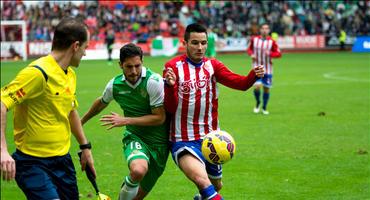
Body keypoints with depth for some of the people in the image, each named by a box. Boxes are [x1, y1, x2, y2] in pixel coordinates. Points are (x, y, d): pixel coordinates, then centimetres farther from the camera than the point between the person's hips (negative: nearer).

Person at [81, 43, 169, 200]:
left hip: (159, 143, -1)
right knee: (138, 170, -34)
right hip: (134, 138, 1)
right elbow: (101, 103, 19)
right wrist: (80, 122, 33)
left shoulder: (153, 81, -18)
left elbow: (160, 117, -16)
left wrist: (126, 120, -17)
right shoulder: (115, 84, -4)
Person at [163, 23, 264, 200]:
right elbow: (170, 108, -10)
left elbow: (241, 83, -9)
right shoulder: (173, 66, -7)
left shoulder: (212, 66, 4)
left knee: (216, 186, 22)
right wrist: (170, 86, -28)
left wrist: (254, 75, -30)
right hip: (183, 141, -5)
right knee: (202, 181, -32)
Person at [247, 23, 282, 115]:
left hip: (267, 69, 1)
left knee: (266, 88, 5)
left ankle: (264, 107, 26)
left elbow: (279, 54, -4)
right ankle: (258, 103, 13)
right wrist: (251, 54, -7)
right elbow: (249, 49, 14)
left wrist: (270, 53, -22)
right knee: (257, 86, -16)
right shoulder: (254, 39, -1)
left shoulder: (272, 42, -5)